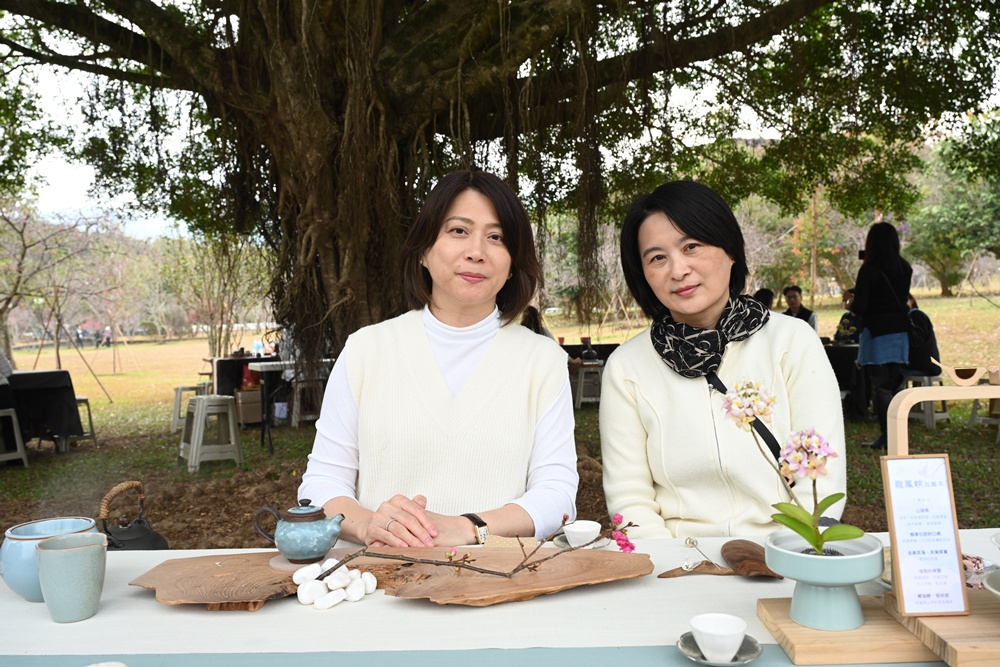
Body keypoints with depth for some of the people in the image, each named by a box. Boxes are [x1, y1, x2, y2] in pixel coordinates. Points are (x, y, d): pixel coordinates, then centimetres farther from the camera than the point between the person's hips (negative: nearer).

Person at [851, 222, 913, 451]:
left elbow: (859, 307, -14)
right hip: (900, 333, 6)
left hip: (877, 334, -6)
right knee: (893, 385, 12)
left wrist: (850, 304, 7)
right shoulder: (904, 268, 5)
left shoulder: (869, 270, -13)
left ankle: (887, 437, -1)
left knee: (880, 387, -1)